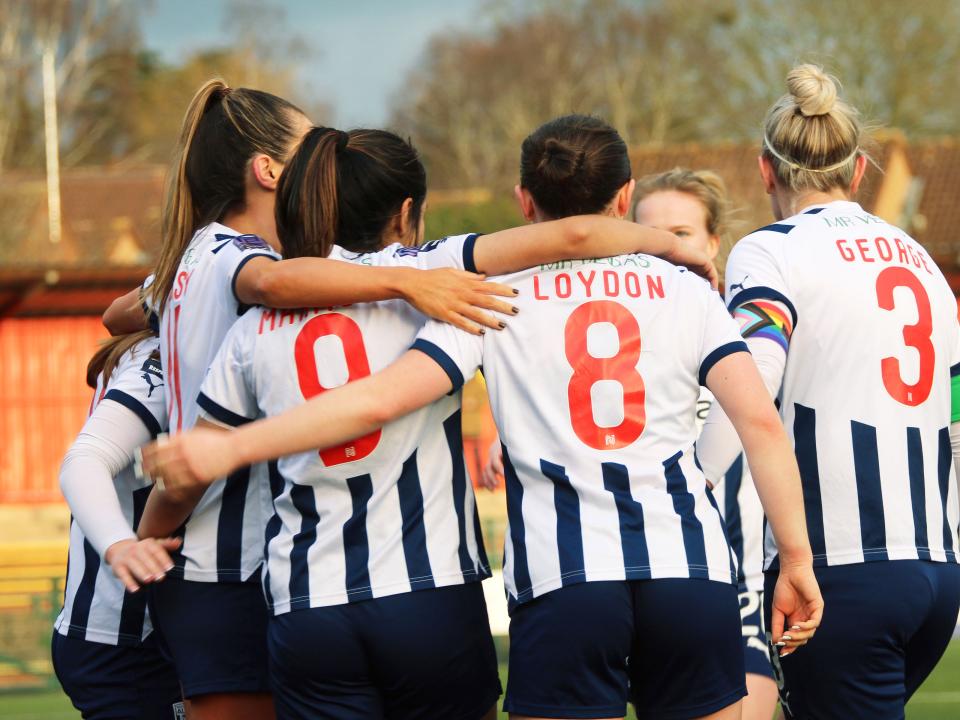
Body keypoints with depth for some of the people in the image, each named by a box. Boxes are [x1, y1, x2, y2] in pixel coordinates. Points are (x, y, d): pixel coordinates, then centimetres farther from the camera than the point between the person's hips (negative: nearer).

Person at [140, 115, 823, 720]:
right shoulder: (685, 289, 12)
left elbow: (380, 397, -3)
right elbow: (762, 421, 1)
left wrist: (228, 447, 1)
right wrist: (798, 560, 5)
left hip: (562, 584, -1)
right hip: (695, 575, 1)